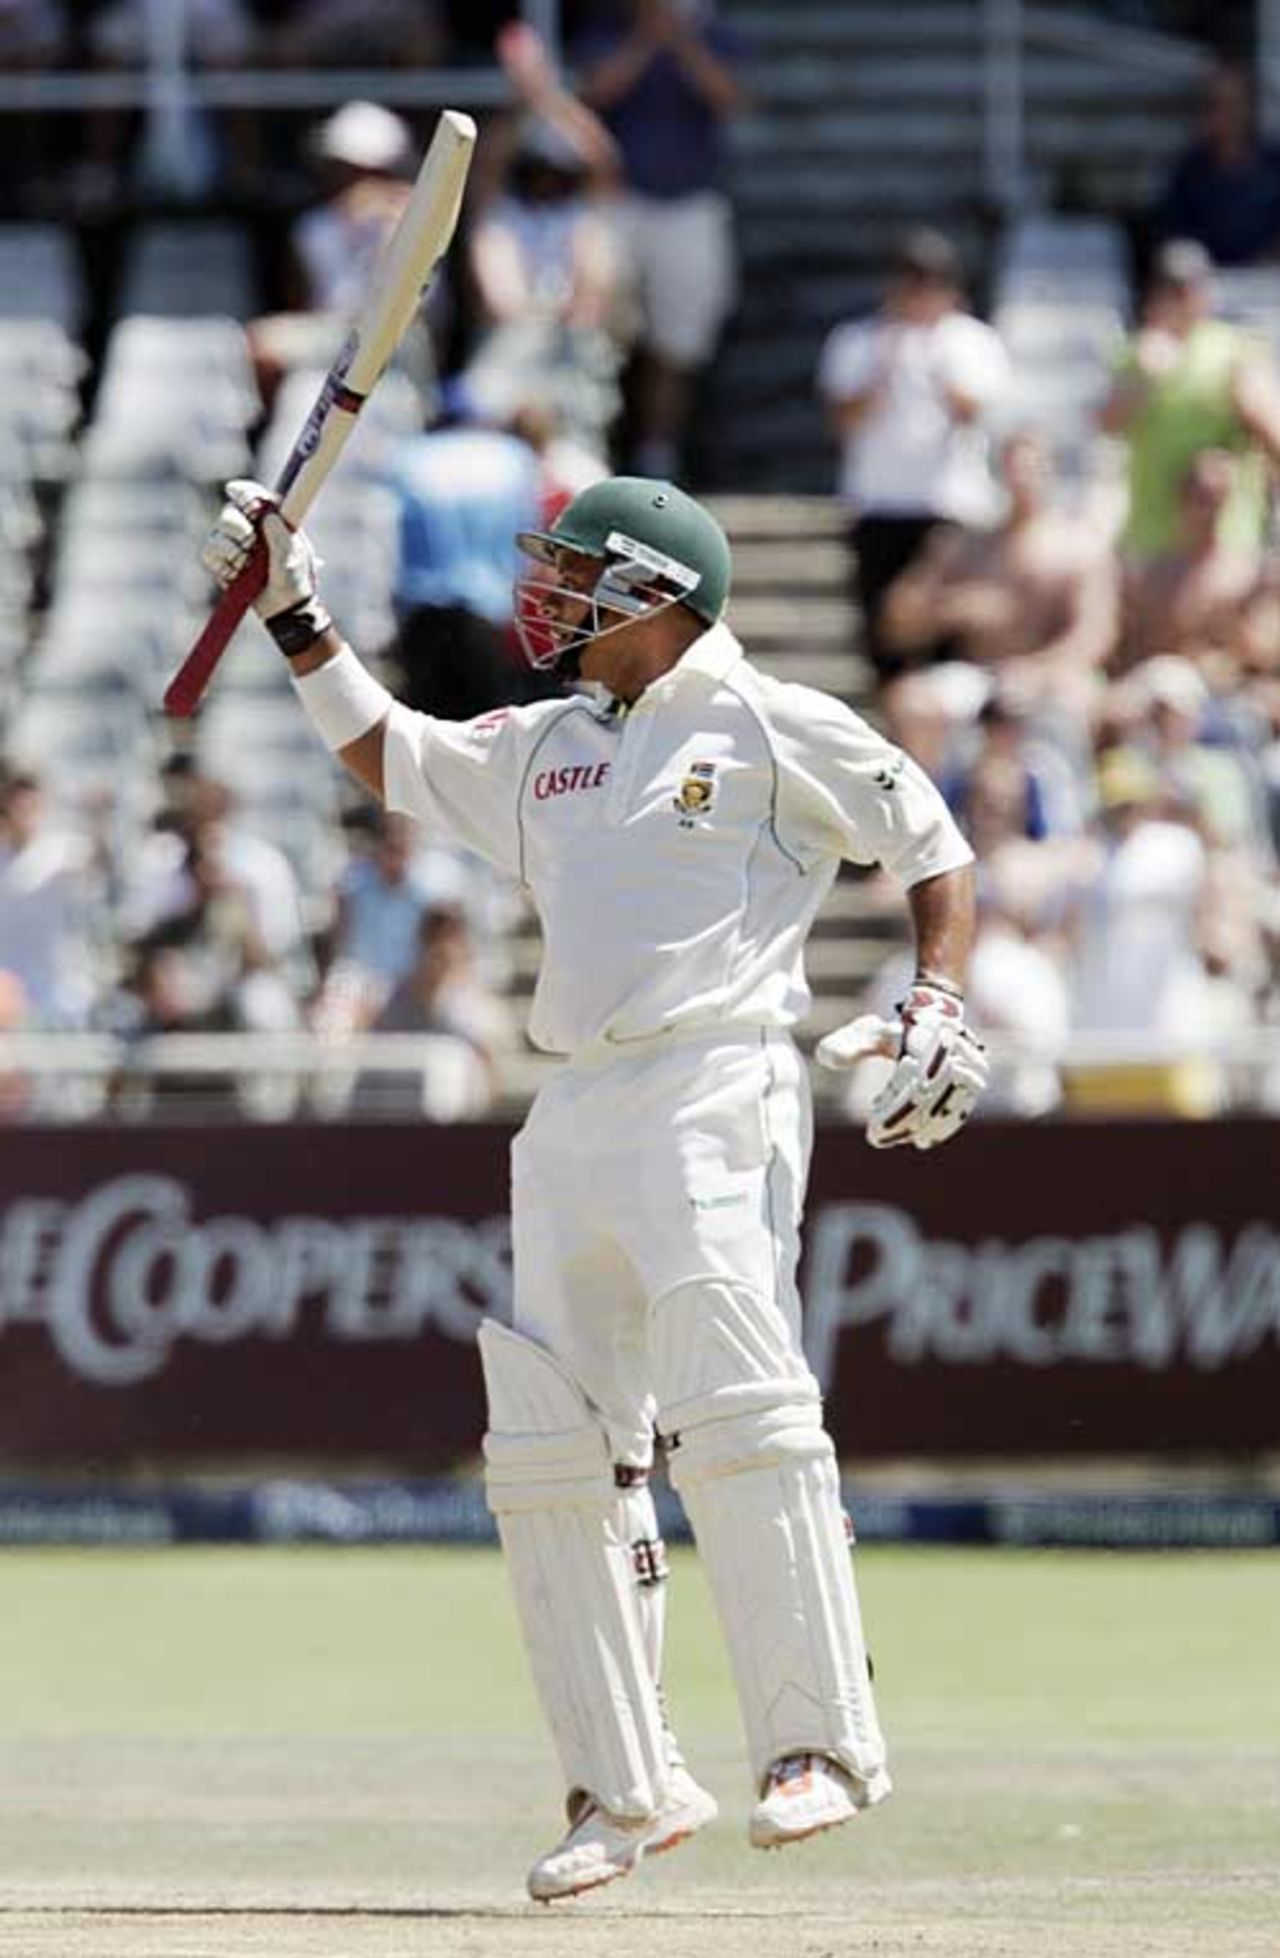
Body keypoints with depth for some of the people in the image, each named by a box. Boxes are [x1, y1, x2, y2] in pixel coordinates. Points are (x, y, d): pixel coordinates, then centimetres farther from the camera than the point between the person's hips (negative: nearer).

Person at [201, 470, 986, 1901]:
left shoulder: (768, 728, 0)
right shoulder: (546, 751, 20)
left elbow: (933, 847, 3)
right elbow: (387, 756, 31)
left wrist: (938, 1008, -10)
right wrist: (294, 615, 25)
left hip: (713, 1098, -7)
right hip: (573, 1123, 7)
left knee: (737, 1413, -20)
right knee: (550, 1455, 2)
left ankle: (819, 1742, -20)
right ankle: (624, 1789, 8)